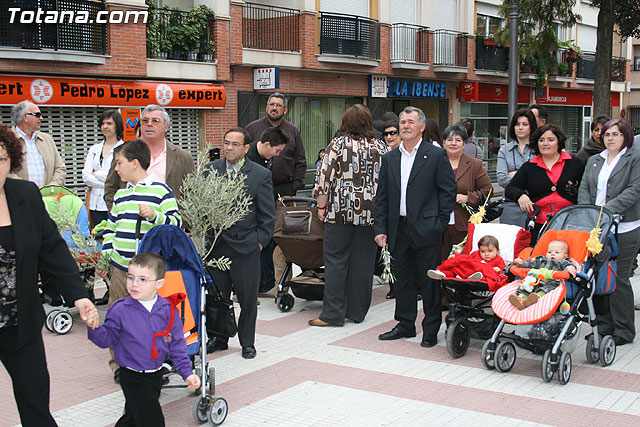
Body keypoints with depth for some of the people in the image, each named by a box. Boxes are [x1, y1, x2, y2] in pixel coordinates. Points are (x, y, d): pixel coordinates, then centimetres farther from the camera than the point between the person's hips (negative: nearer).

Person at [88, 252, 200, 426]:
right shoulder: (120, 310, -10)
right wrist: (94, 326, -26)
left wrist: (187, 372, -4)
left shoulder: (168, 310, -4)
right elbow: (106, 338, -6)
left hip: (156, 374, 4)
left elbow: (177, 345, 1)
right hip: (133, 378, -4)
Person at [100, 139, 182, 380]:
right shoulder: (120, 195, 14)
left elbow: (176, 223, -7)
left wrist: (154, 215, -22)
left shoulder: (160, 191, -5)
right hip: (120, 267, 6)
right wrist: (104, 257, 15)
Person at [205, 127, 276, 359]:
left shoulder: (261, 174, -2)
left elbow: (268, 214, 1)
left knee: (248, 297, 5)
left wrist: (260, 241, -4)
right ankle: (218, 338, 27)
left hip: (245, 246, -2)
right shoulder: (210, 169, 5)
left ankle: (247, 342, 21)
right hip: (215, 245, 2)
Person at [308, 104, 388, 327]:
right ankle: (357, 312, 16)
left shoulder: (338, 144, -4)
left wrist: (321, 206, 2)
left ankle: (333, 314, 2)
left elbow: (325, 177, -7)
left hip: (341, 211, -3)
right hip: (370, 213, 3)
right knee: (363, 261, 9)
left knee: (335, 260, 2)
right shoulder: (380, 147, 5)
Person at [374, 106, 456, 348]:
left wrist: (439, 223, -8)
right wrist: (380, 228, 4)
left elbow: (449, 190, -3)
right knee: (403, 279, 12)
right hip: (398, 229, 5)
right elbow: (381, 197, 12)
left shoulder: (436, 155, -2)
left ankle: (431, 329, 13)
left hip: (425, 229, -4)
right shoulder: (389, 159, 11)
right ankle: (405, 325, 25)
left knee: (429, 281, 2)